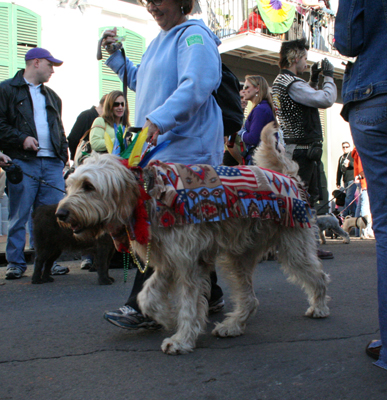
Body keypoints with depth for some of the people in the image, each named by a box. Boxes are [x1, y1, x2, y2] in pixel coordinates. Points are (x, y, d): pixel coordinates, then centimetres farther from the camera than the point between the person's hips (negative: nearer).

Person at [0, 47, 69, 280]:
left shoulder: (52, 96, 25)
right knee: (19, 216, -1)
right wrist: (21, 139, -13)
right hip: (23, 162, -5)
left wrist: (64, 154, 11)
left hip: (52, 163, 5)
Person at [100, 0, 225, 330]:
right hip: (161, 144, 9)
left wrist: (157, 119, -30)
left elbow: (196, 85, -20)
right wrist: (115, 55, 26)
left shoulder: (194, 35, -3)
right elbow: (142, 83, 36)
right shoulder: (161, 39, 26)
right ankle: (210, 295, 20)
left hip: (186, 144, -9)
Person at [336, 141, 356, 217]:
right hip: (345, 181, 6)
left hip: (352, 180, -6)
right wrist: (338, 182, 18)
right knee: (351, 198, 9)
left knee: (349, 197, -12)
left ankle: (344, 214, -14)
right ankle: (353, 214, 13)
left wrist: (350, 163, -22)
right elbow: (339, 171, 20)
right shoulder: (341, 158, 19)